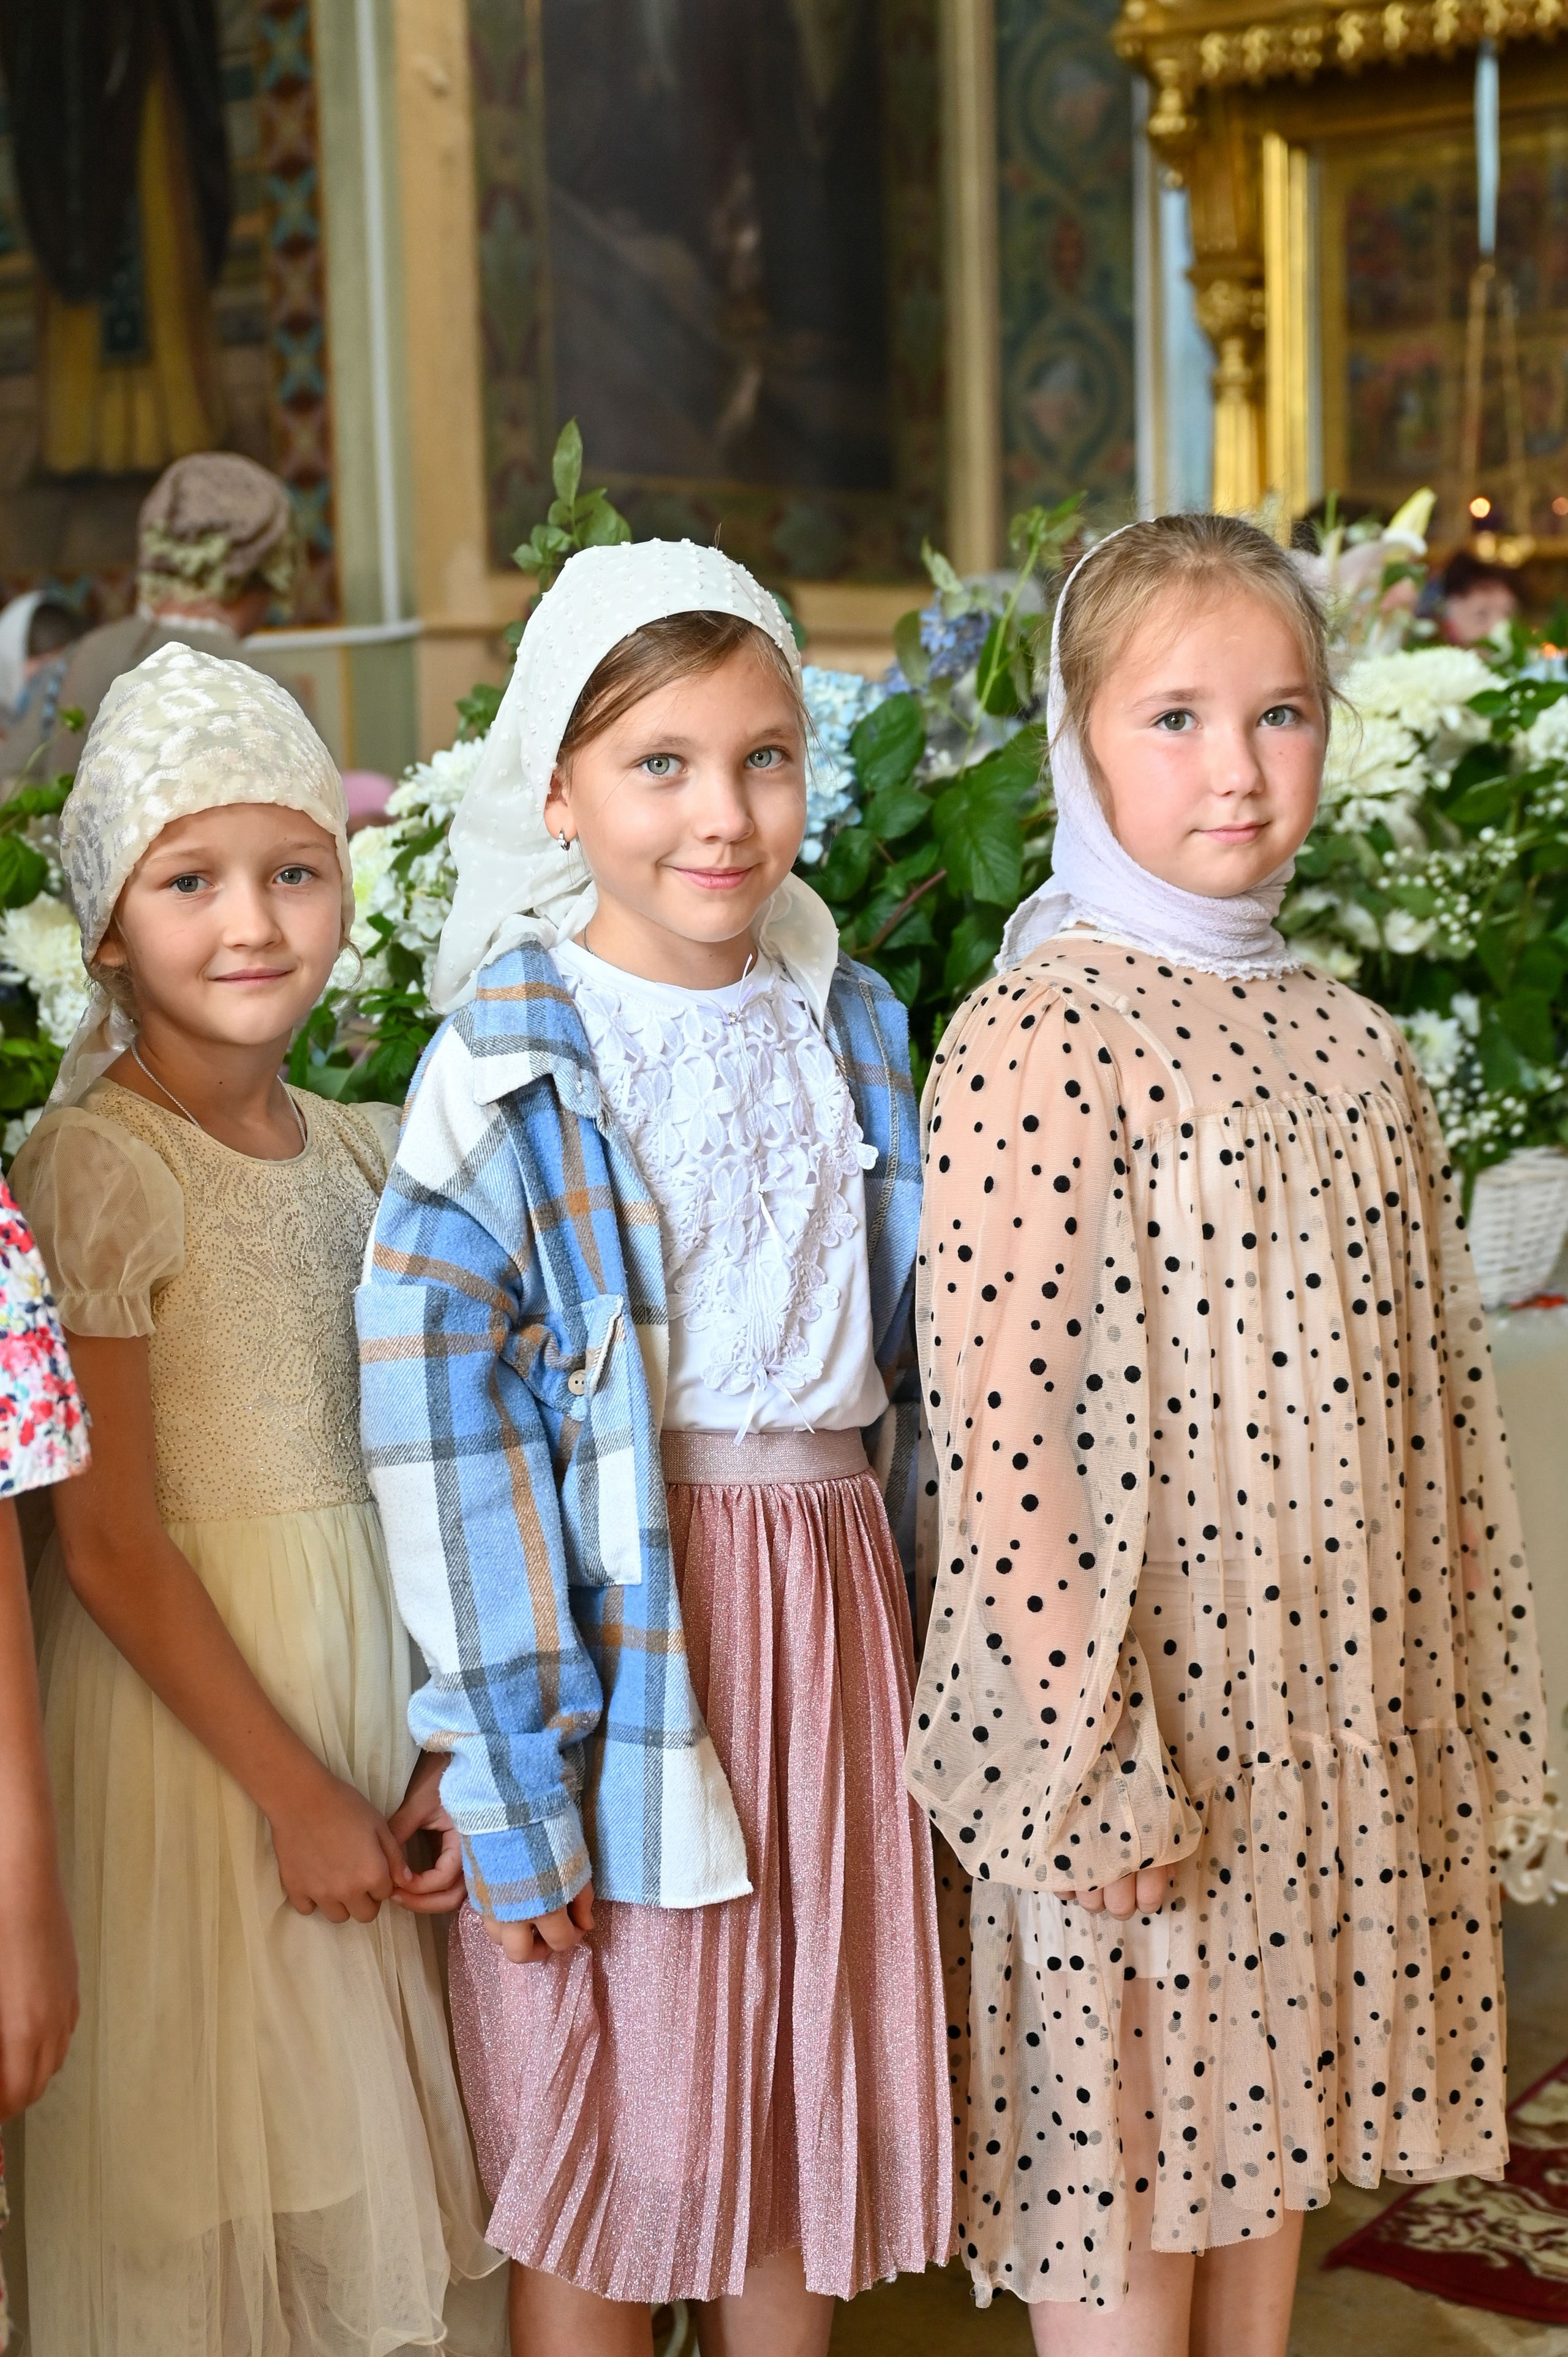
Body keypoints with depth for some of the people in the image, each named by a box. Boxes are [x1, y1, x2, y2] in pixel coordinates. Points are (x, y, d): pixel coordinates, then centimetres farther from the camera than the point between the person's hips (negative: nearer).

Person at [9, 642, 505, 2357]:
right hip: (188, 1686, -6)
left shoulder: (359, 1151, 6)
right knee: (215, 2172, 6)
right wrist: (295, 1790, -13)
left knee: (377, 2137, 16)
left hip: (376, 1665, 6)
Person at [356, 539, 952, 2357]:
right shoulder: (509, 1068, -9)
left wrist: (921, 1645, 13)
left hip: (830, 1611, 5)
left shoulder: (853, 1033, 8)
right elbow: (443, 1434, -12)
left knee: (801, 2127, 15)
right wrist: (509, 1787, -14)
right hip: (618, 1617, -4)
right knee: (597, 2150, 6)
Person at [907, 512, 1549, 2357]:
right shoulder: (1031, 1038, -15)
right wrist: (1093, 1756, -18)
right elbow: (998, 1434, -18)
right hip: (1142, 1713, -6)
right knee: (1123, 2202, 8)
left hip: (1337, 1719, 6)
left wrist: (1469, 1702, 12)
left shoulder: (1348, 1036, 7)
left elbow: (1434, 1395, 11)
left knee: (1272, 2144, 19)